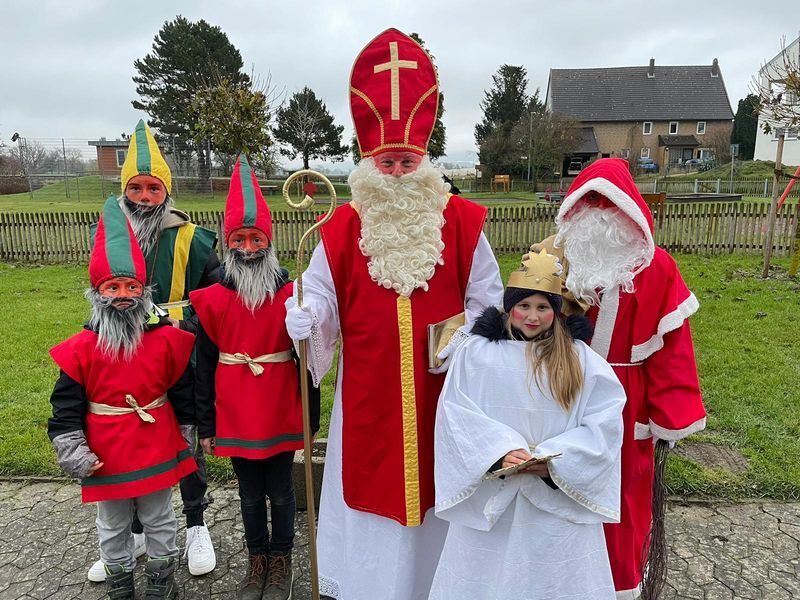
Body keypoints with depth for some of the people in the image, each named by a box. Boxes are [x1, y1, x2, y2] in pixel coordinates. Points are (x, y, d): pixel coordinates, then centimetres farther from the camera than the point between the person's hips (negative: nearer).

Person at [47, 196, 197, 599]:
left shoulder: (167, 341, -9)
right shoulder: (81, 349, -10)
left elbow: (183, 395, -1)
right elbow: (66, 407, -5)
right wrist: (72, 451, -9)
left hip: (158, 453, 0)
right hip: (106, 460, 0)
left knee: (159, 521, 18)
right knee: (113, 527, 20)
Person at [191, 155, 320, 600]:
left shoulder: (292, 295, -8)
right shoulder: (212, 300, -3)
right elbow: (205, 367, 2)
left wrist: (312, 420, -1)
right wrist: (206, 425, 4)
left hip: (281, 417, -1)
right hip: (235, 419, 2)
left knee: (280, 492, 13)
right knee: (250, 494, 17)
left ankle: (281, 561, 34)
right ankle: (258, 559, 38)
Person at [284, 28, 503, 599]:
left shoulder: (460, 221, -2)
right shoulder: (344, 226, -2)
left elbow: (485, 298, 3)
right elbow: (320, 295, 0)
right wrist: (305, 317, -21)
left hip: (440, 388, 0)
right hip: (368, 393, 0)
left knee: (436, 484, 14)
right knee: (372, 482, 11)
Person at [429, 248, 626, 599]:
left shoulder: (580, 359, 0)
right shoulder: (476, 352, -2)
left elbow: (605, 421, -5)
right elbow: (455, 412, -7)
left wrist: (555, 459, -17)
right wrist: (499, 451, -20)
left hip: (558, 494, 0)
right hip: (490, 491, 0)